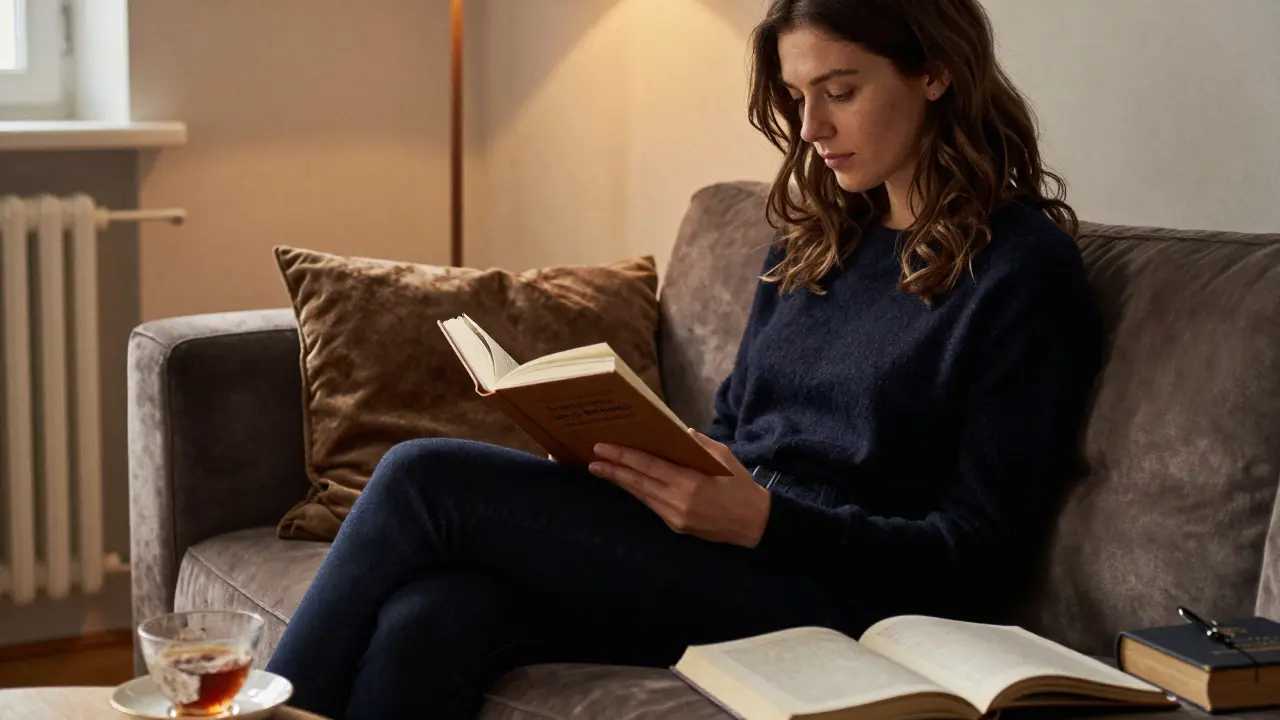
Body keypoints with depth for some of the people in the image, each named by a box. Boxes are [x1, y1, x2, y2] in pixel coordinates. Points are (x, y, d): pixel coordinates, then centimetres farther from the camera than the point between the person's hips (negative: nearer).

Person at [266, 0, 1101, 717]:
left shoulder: (1025, 269, -5)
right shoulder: (812, 241, 17)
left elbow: (985, 559, -9)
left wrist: (764, 518, -22)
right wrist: (643, 454, -1)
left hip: (831, 597, -6)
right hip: (720, 549, 6)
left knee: (426, 481, -17)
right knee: (427, 623, -25)